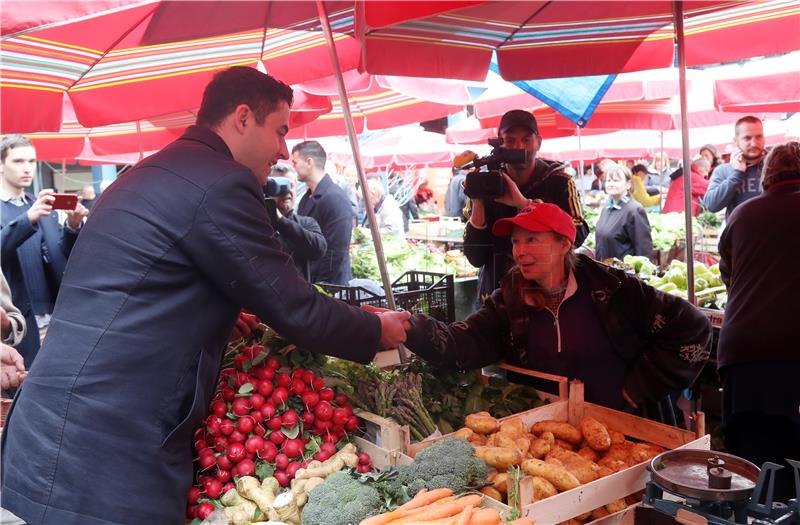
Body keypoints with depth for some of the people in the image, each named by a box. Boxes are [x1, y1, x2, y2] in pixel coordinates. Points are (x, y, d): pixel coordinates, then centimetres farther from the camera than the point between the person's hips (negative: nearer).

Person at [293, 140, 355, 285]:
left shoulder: (336, 199, -18)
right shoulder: (307, 197, 10)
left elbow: (335, 253, -21)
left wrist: (321, 287, -19)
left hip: (330, 286, -8)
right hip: (306, 281, 8)